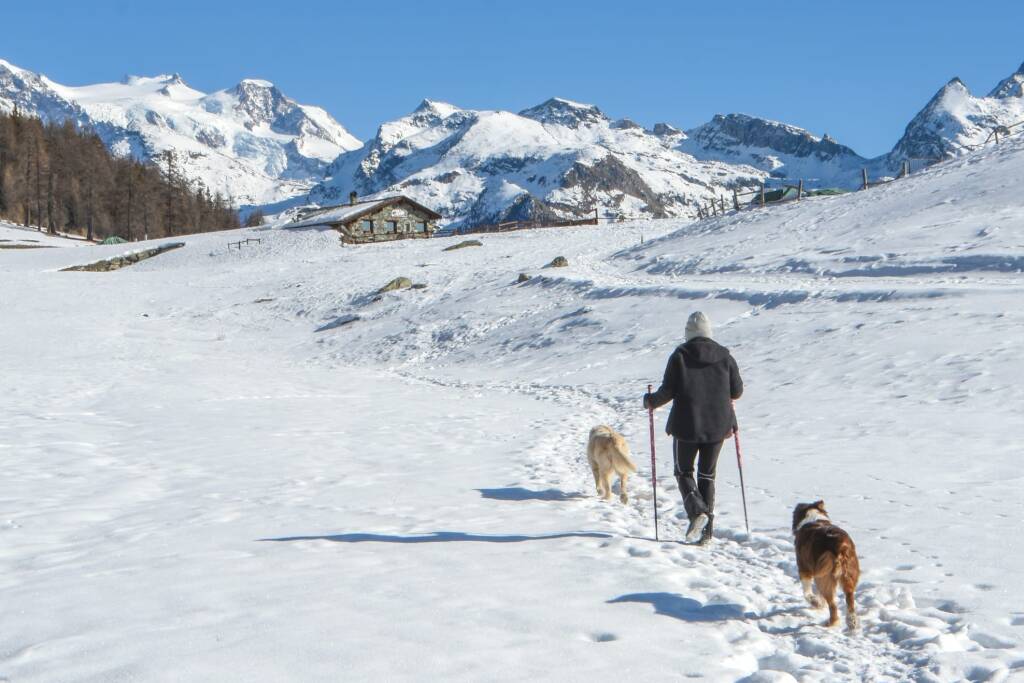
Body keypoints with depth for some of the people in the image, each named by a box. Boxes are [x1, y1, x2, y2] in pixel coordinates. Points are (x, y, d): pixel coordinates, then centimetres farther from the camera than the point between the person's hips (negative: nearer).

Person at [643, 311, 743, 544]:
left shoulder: (679, 356, -5)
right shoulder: (724, 356, 3)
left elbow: (668, 391, -8)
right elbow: (737, 391, 6)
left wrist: (651, 401, 11)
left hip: (687, 426, -3)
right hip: (717, 426, 3)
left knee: (683, 472, 13)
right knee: (707, 475, 15)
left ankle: (697, 512, -13)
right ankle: (707, 530, 10)